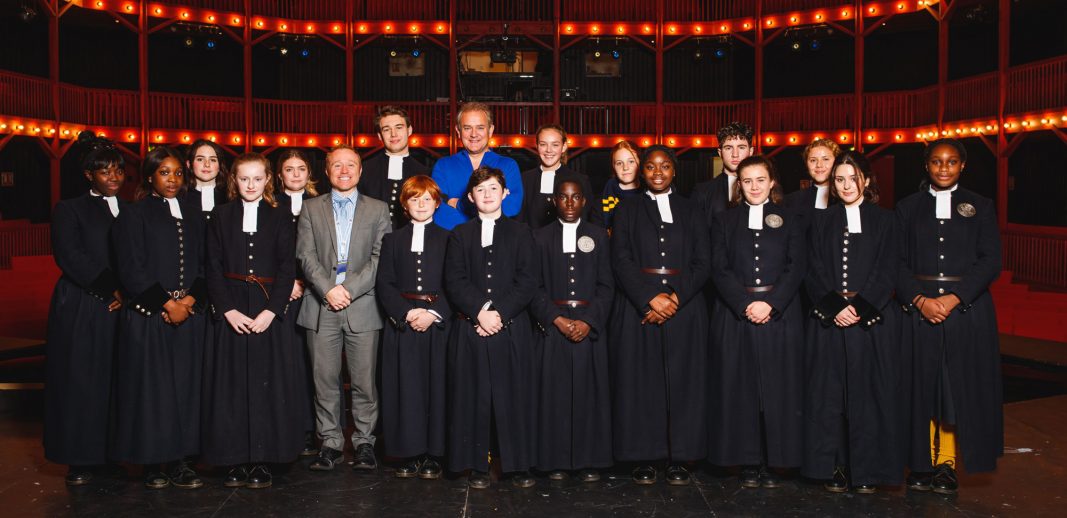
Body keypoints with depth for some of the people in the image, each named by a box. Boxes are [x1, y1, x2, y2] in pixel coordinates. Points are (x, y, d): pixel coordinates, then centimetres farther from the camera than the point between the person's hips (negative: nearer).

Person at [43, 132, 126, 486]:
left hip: (125, 310, 3)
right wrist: (111, 288, -13)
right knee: (81, 380, 0)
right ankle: (82, 458, 9)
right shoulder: (70, 210, 5)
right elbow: (71, 256, -8)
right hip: (82, 309, -3)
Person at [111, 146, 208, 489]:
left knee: (185, 385, 3)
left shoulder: (190, 214, 14)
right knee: (151, 386, -1)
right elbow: (132, 271, -6)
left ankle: (179, 461, 9)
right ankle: (152, 462, 9)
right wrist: (167, 304, -11)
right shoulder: (135, 215, 1)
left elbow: (203, 265, 11)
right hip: (148, 316, -4)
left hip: (188, 315, 4)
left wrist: (190, 299, -6)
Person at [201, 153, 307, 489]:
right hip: (230, 311, 1)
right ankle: (237, 460, 9)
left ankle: (261, 459, 7)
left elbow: (287, 268, -1)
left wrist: (270, 311, -13)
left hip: (270, 310, -1)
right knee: (231, 383, 1)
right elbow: (213, 268, 2)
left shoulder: (280, 218, 6)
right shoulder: (221, 216, 8)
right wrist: (228, 310, -11)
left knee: (267, 383, -1)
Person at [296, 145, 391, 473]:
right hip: (321, 308, 1)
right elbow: (306, 255, 2)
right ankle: (330, 443, 15)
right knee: (324, 380, 4)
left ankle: (364, 442, 13)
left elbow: (380, 257, 0)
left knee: (364, 381, 1)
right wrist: (328, 289, -12)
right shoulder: (311, 209, 13)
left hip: (362, 307, -1)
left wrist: (350, 289, -11)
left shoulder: (378, 210, 10)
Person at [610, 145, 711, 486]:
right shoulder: (627, 210, 9)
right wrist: (650, 298, -15)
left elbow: (703, 263, 4)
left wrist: (676, 298, -11)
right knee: (639, 381, 0)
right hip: (637, 305, -1)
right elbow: (621, 261, -2)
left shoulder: (691, 211, 12)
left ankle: (678, 458, 10)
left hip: (683, 305, 1)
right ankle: (644, 457, 9)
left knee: (682, 380, 1)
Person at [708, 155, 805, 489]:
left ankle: (773, 462, 8)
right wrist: (745, 304, -12)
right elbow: (719, 269, 1)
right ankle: (748, 463, 8)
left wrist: (770, 304, -12)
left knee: (777, 388, 0)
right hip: (735, 314, 0)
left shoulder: (788, 220, 10)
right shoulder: (725, 220, 10)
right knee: (740, 388, 0)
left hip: (779, 313, 0)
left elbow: (796, 267, 1)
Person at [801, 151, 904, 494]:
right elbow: (814, 273, 3)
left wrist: (859, 306, -13)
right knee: (829, 395, 1)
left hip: (873, 321, -1)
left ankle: (868, 471, 10)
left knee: (869, 394, 0)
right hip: (829, 322, 1)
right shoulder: (822, 222, 11)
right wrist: (836, 308, -11)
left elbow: (887, 272, -1)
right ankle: (835, 468, 10)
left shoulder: (884, 221, 7)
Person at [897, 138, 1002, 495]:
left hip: (966, 309, 0)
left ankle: (948, 464, 12)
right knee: (922, 384, 2)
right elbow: (897, 262, 2)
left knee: (960, 387, 1)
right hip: (919, 309, 0)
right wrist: (920, 299, -13)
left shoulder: (980, 207, 6)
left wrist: (954, 298, -13)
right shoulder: (908, 208, 7)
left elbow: (991, 261, -1)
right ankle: (923, 464, 11)